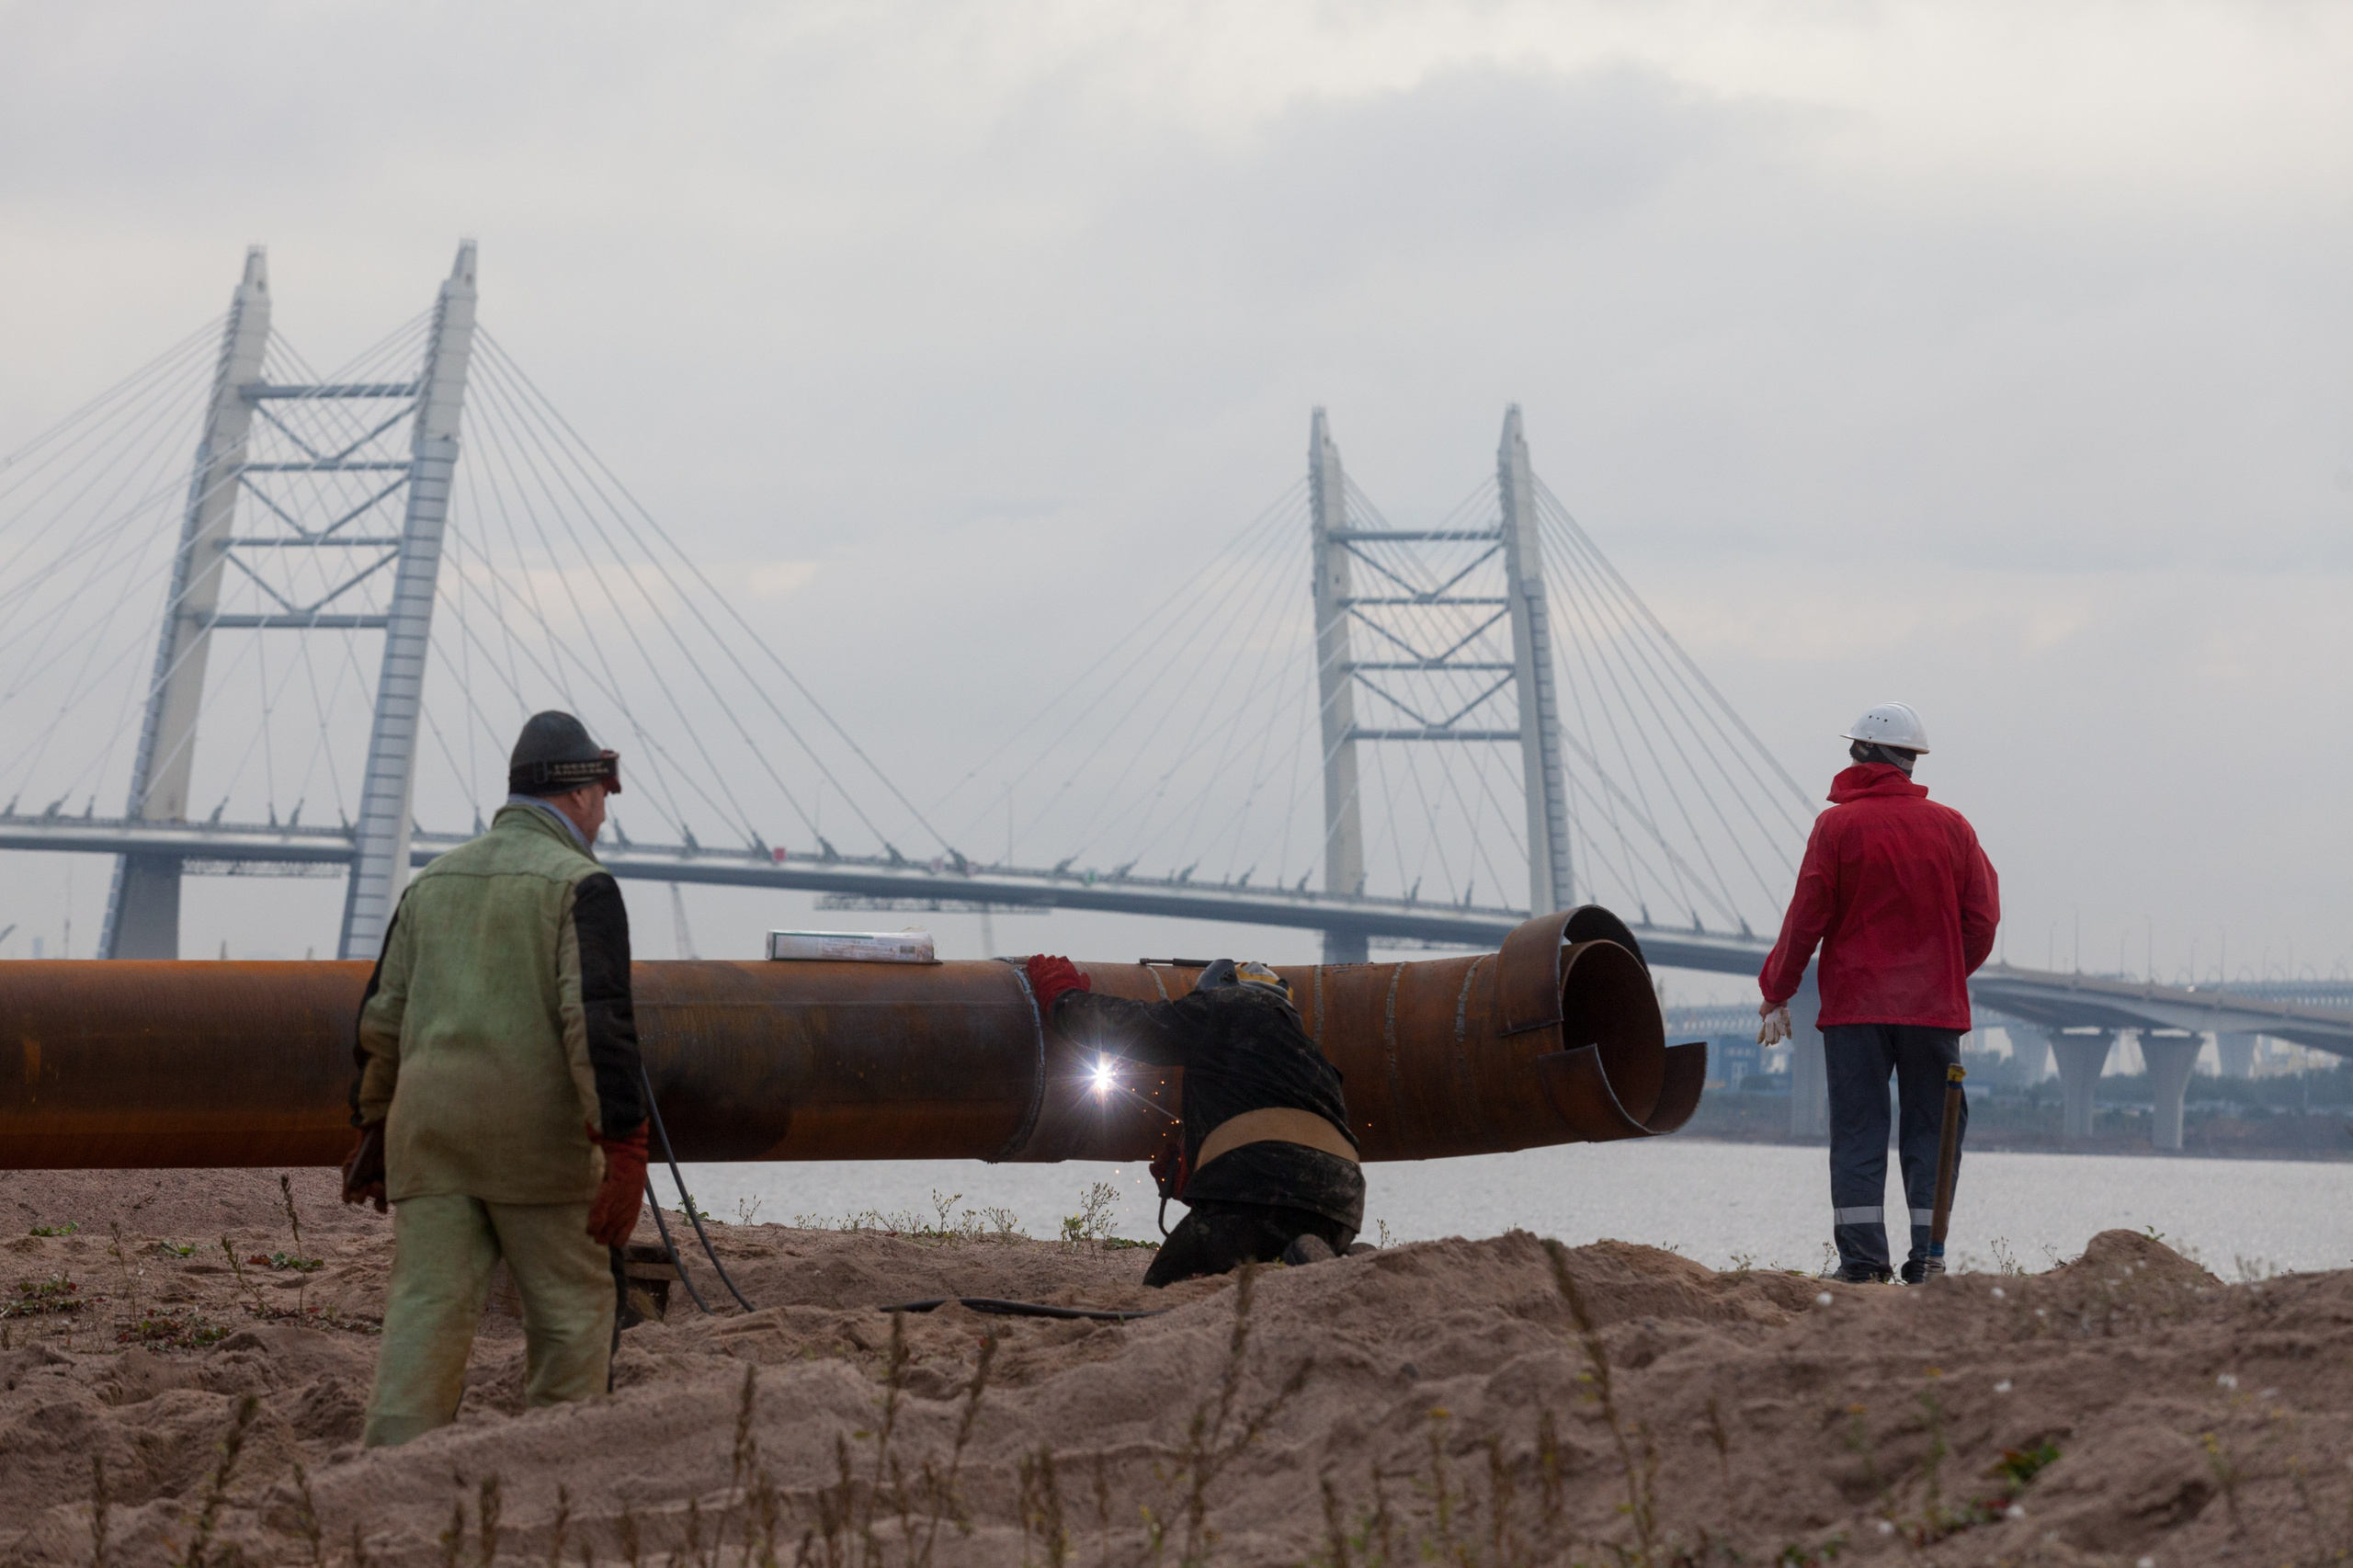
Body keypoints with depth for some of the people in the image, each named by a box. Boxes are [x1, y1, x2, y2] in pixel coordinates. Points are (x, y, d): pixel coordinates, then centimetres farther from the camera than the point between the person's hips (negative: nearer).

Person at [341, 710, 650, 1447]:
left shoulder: (434, 881, 16)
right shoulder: (580, 885, -3)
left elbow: (382, 1015, 17)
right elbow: (597, 1019, -14)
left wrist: (374, 1128, 25)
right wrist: (624, 1151, -17)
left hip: (428, 1129, 5)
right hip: (534, 1132, -5)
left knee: (427, 1305, 0)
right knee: (571, 1307, 8)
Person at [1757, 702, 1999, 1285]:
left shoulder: (1837, 825, -4)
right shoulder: (1951, 826, 4)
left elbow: (1806, 918, -5)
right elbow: (1982, 916, 5)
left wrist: (1776, 993, 5)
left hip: (1855, 1002, -2)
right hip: (1933, 1006, 2)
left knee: (1857, 1132, 1)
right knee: (1930, 1129, 6)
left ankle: (1862, 1256, -7)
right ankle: (1926, 1256, -1)